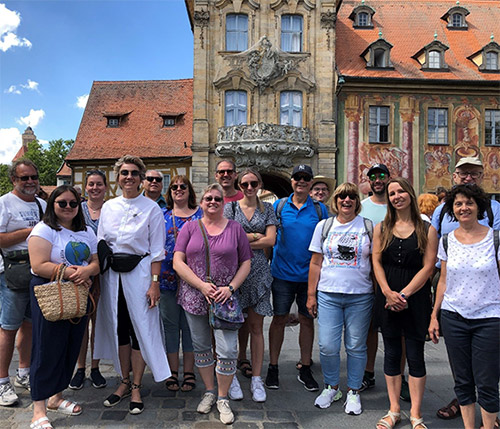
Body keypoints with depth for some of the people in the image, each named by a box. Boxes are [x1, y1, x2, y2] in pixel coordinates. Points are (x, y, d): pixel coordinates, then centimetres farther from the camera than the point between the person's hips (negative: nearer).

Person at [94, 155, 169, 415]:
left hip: (139, 274, -4)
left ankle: (136, 388, 15)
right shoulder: (108, 207, 9)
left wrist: (154, 283, -12)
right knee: (118, 328, 11)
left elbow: (157, 250, -6)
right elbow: (100, 245, 11)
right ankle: (124, 382, 27)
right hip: (112, 275, 4)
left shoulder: (152, 209, -4)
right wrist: (96, 280, 4)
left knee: (141, 329, 1)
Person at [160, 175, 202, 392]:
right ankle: (172, 372, 18)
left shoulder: (200, 214, 7)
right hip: (168, 277, 1)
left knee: (190, 324, 4)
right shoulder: (162, 215, 11)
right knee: (170, 323, 7)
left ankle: (189, 372, 16)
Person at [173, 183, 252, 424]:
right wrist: (202, 285, -13)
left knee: (227, 351, -3)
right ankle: (209, 391, 32)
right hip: (194, 296, 1)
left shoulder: (235, 228, 4)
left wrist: (231, 287, -9)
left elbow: (246, 262, 5)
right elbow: (178, 262, -3)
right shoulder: (190, 228, 4)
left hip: (225, 297, -1)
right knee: (201, 347, 13)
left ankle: (222, 398, 17)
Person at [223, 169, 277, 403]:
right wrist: (255, 236, -7)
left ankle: (256, 378, 14)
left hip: (258, 271, 1)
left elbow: (271, 240, -2)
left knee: (256, 326, 5)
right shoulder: (230, 207, 7)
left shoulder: (267, 209, 10)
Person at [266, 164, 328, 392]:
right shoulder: (279, 206, 3)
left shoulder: (319, 209, 5)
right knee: (279, 319, 5)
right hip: (283, 273, -1)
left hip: (309, 274, 1)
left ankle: (305, 370, 22)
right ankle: (273, 368, 18)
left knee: (307, 320, 9)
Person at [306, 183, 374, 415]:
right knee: (327, 346, -1)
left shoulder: (368, 227, 4)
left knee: (356, 346, 6)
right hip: (328, 294, 1)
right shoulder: (324, 226, 7)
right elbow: (316, 263, 9)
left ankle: (353, 392, 24)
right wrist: (311, 294, 5)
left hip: (360, 296, -1)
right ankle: (331, 387, 22)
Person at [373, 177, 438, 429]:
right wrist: (388, 292, -11)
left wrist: (404, 294, -13)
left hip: (416, 298, -2)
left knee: (415, 356, 4)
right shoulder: (381, 228, 7)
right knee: (391, 354, 9)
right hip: (387, 298, 2)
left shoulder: (427, 230, 0)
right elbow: (376, 262, 2)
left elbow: (428, 267, -6)